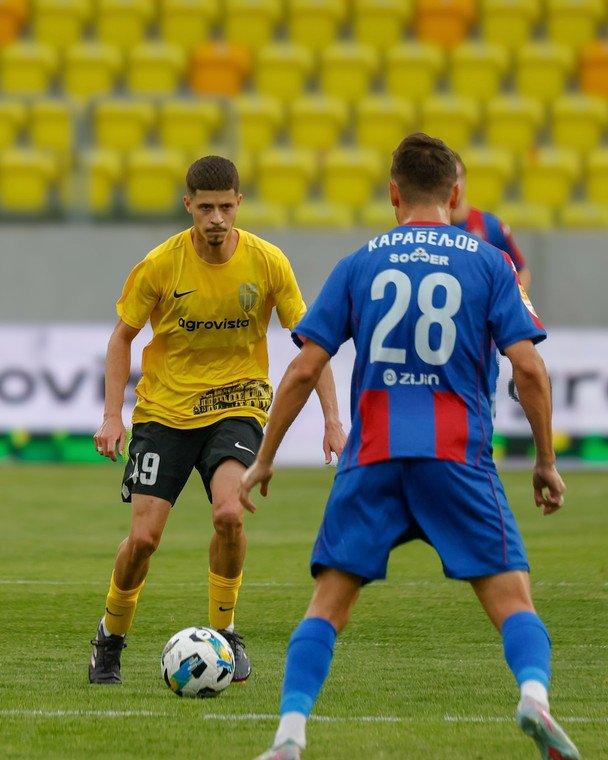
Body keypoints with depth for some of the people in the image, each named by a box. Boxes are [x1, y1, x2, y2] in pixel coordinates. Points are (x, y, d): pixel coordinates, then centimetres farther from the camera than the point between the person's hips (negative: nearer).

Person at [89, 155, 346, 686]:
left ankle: (224, 632, -4)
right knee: (143, 537, -7)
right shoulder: (160, 265, -11)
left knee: (229, 513, -26)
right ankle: (111, 637, 21)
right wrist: (113, 415, -5)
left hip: (235, 406, 0)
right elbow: (123, 336, 3)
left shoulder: (267, 262, -9)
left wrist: (333, 422, -8)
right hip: (164, 410, 0)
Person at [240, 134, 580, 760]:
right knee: (510, 598, 1)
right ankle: (534, 693, -27)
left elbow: (303, 369, 6)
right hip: (458, 457, -1)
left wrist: (264, 460, 13)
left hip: (371, 459, 1)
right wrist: (546, 462, 8)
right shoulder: (488, 263, 7)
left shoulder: (359, 264, 10)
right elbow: (528, 367, -2)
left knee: (328, 603, 7)